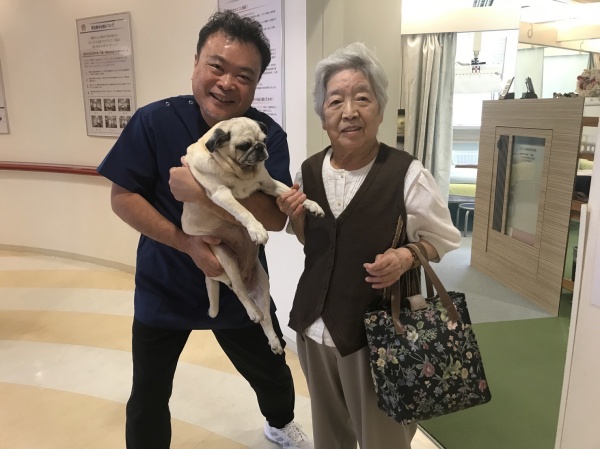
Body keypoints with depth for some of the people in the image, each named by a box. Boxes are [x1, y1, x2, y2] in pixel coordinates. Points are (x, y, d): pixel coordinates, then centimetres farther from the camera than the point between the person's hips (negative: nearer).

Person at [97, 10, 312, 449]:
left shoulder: (269, 135, -14)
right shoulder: (154, 120, -15)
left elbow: (276, 217, -23)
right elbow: (122, 197, -13)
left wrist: (202, 192, -34)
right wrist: (185, 243, -24)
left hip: (240, 289, 2)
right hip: (164, 289, -1)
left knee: (273, 375, 23)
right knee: (148, 399, 14)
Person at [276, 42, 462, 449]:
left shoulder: (407, 174, -16)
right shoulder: (309, 171, -1)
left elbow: (447, 243, -5)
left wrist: (406, 257, -24)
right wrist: (296, 218, -9)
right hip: (316, 324, 5)